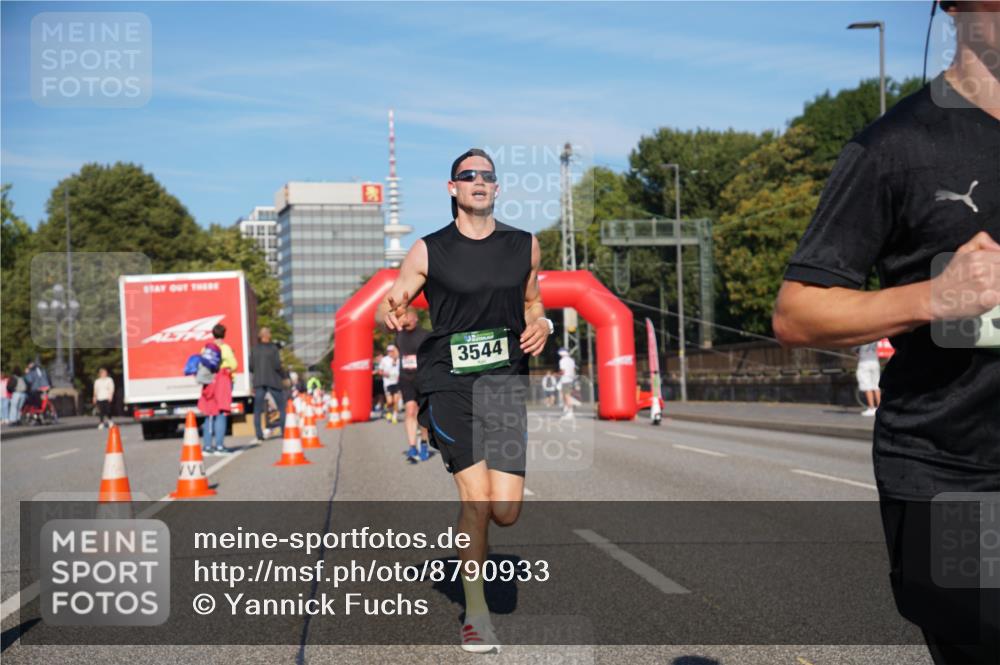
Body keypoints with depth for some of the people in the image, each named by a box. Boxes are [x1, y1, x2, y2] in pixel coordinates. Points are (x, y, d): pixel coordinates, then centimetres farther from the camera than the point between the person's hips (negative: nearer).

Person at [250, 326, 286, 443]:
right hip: (273, 381, -3)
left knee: (257, 410, 6)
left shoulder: (254, 349, 3)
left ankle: (259, 435, -3)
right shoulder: (273, 348, -7)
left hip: (259, 382, 3)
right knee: (282, 408, 9)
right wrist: (284, 376, 2)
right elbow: (277, 365, -13)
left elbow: (251, 367, 2)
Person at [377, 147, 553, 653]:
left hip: (505, 380, 3)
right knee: (476, 496, -14)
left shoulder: (524, 245, 11)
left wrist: (540, 327, 3)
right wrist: (392, 316, -17)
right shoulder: (428, 251, 3)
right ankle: (476, 613, 2)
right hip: (447, 380, -2)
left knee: (505, 511, -6)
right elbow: (388, 308, 7)